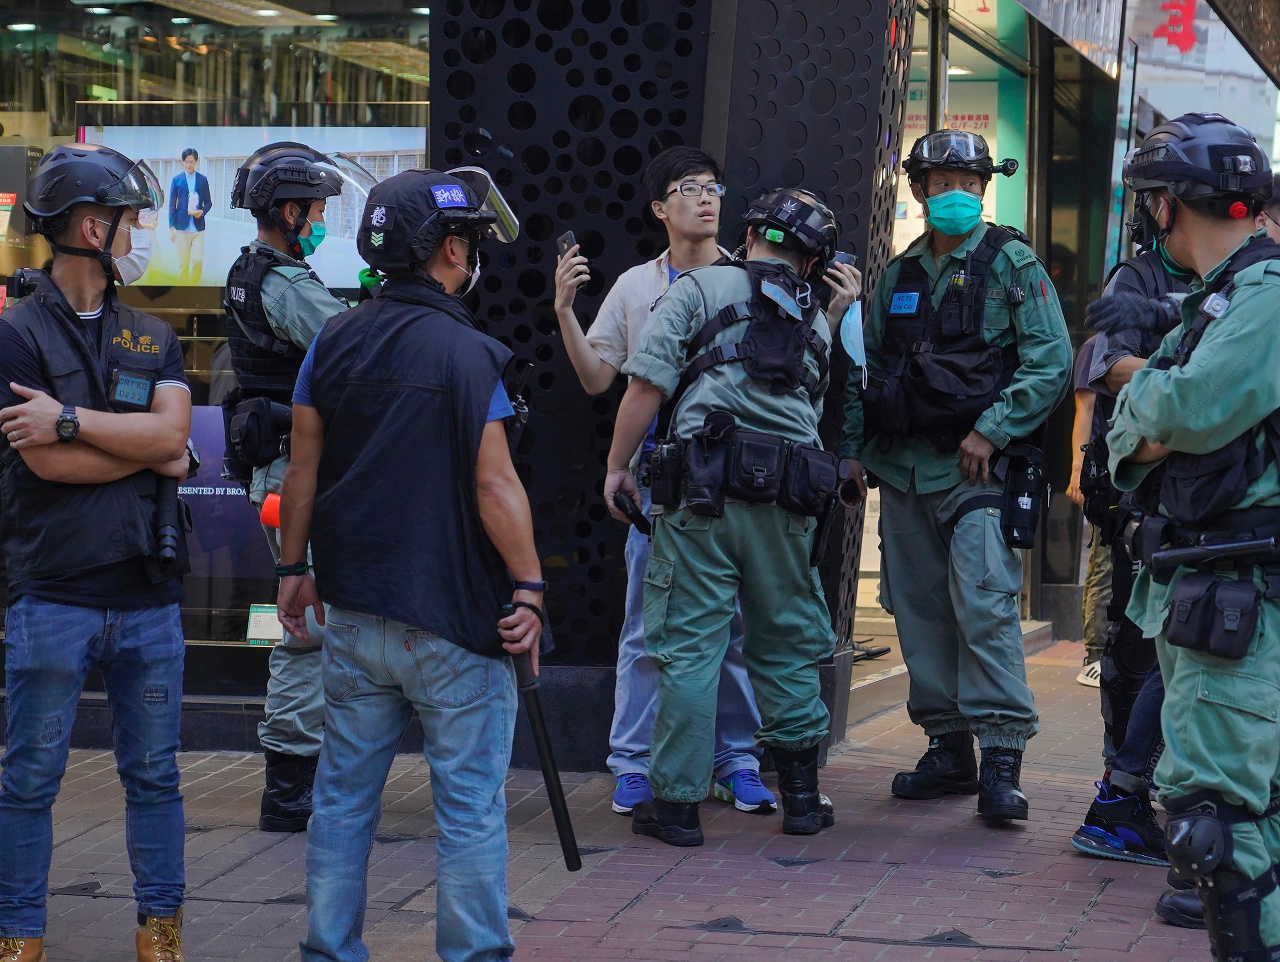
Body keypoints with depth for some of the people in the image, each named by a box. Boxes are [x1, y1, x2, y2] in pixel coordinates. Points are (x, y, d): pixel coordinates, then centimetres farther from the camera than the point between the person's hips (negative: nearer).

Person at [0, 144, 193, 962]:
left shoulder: (154, 338, 11)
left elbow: (172, 431, -7)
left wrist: (71, 420, -16)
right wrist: (146, 449, -5)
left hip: (149, 595, 4)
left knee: (154, 773, 10)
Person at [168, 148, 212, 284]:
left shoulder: (203, 180, 7)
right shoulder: (177, 180, 5)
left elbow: (208, 202, 13)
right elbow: (172, 205, 5)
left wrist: (202, 211, -10)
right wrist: (171, 228, 0)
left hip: (198, 227, 1)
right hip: (182, 227, -1)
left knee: (198, 260, -10)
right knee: (183, 264, 2)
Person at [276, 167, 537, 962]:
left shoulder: (334, 343, 4)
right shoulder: (467, 353, -12)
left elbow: (303, 469, 8)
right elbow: (493, 485, -15)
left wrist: (294, 569, 18)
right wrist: (529, 587, -9)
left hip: (354, 613, 5)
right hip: (452, 616, -5)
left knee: (344, 797, 13)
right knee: (471, 805, 3)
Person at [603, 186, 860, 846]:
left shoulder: (700, 289, 6)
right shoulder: (817, 322, 20)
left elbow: (648, 383, -4)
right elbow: (823, 410, 18)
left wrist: (618, 465, 3)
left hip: (703, 491, -4)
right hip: (788, 500, 4)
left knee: (688, 646, 0)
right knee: (786, 645, 15)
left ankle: (677, 801, 2)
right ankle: (801, 796, 18)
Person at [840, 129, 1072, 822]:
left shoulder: (1010, 264, 1)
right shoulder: (898, 276, 17)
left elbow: (1052, 361, -6)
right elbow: (866, 369, 21)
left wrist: (991, 431, -13)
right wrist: (853, 448, 11)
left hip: (975, 467, -6)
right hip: (902, 469, 6)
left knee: (983, 603, -15)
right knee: (920, 608, 7)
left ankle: (1002, 762, -15)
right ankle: (947, 751, 15)